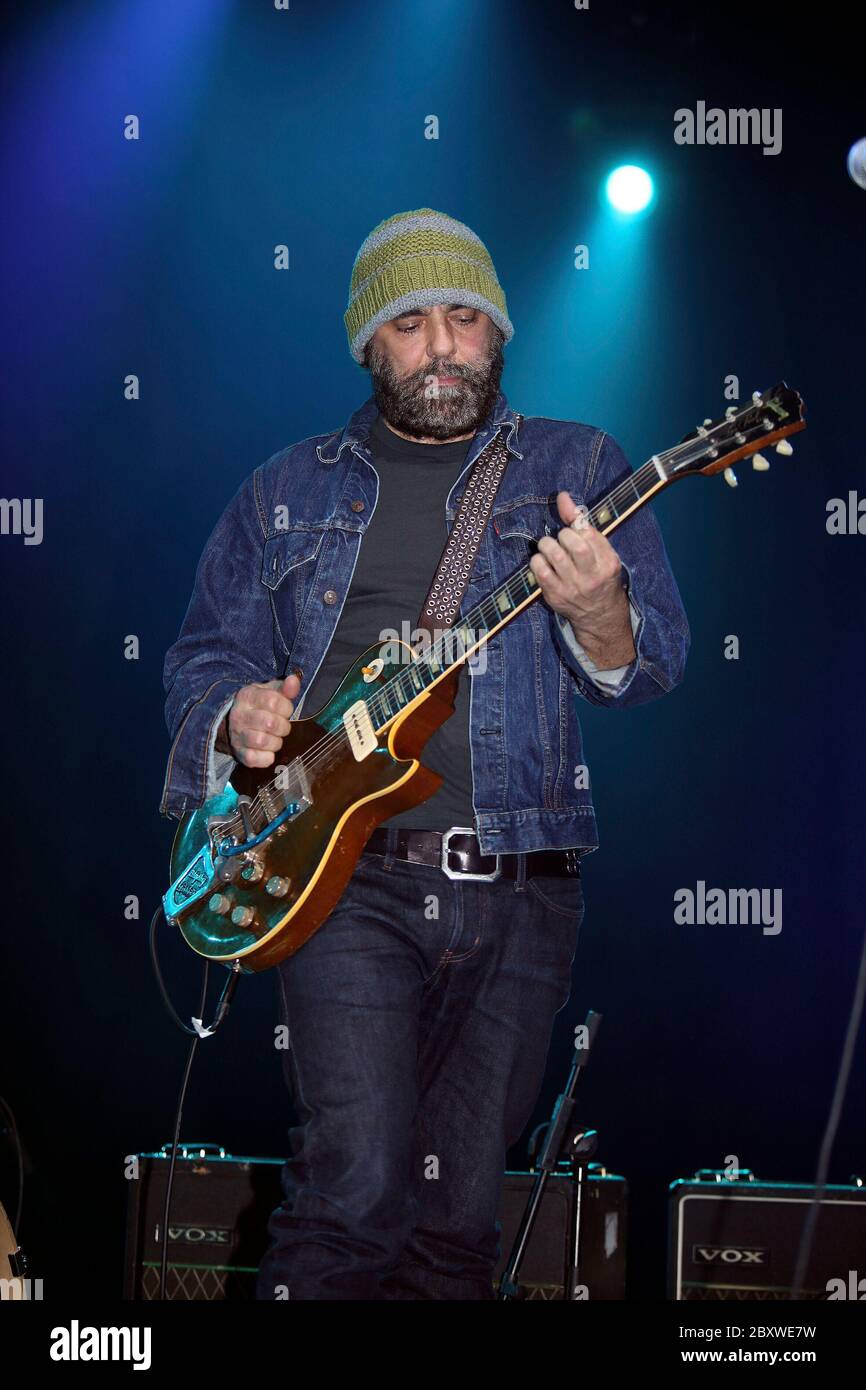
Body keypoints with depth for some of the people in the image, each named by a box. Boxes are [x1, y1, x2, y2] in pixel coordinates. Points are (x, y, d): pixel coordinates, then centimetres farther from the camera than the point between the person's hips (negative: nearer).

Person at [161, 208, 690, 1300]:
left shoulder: (577, 468, 10)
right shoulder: (285, 492, 14)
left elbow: (655, 665, 2)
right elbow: (205, 654, 17)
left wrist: (599, 613, -22)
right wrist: (235, 711, -7)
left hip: (519, 890, 1)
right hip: (348, 879, -1)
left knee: (459, 1210, 7)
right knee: (355, 1191, -17)